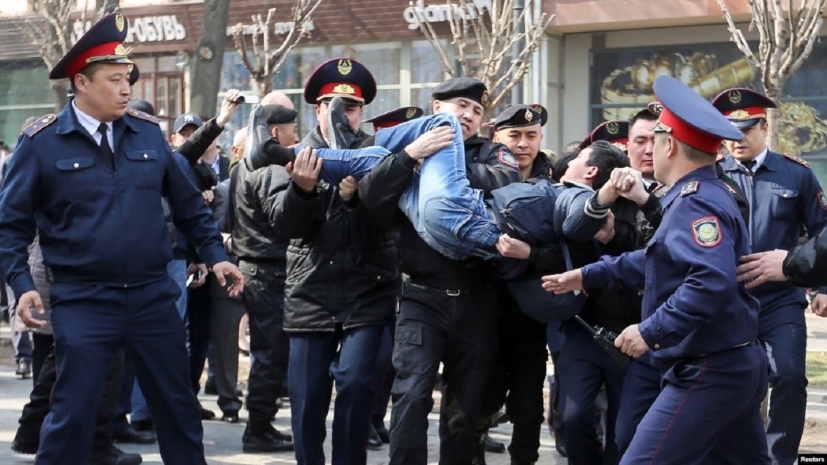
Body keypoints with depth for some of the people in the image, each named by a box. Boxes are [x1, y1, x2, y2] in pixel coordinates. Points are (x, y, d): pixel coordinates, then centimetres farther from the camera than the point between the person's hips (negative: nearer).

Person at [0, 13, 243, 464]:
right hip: (83, 302, -4)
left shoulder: (147, 133, 6)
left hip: (153, 296, 4)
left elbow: (188, 204, 15)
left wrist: (215, 255, 8)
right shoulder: (41, 142, -5)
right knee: (72, 415, -1)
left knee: (179, 409, 12)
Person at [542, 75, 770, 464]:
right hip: (739, 366, 11)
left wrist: (650, 331, -27)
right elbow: (660, 260, 25)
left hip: (707, 373, -11)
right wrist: (586, 276, 26)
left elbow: (712, 281, -33)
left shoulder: (696, 204, -19)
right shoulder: (703, 196, 14)